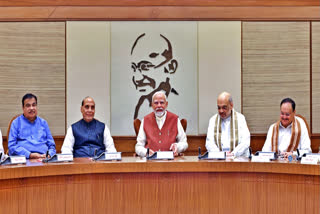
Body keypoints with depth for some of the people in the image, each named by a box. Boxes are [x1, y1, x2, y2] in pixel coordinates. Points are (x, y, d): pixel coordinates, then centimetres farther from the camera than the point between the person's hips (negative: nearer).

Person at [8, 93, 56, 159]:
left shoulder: (43, 123, 21)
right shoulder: (16, 123, 11)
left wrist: (49, 154, -4)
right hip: (23, 158, -2)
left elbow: (51, 145, 19)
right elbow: (12, 145, 1)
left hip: (43, 158, 2)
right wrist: (29, 154, -13)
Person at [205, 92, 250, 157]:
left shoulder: (240, 118, 7)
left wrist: (233, 153, -19)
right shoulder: (213, 120, 11)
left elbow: (245, 142, -2)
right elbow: (209, 142, 2)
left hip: (239, 157, -1)